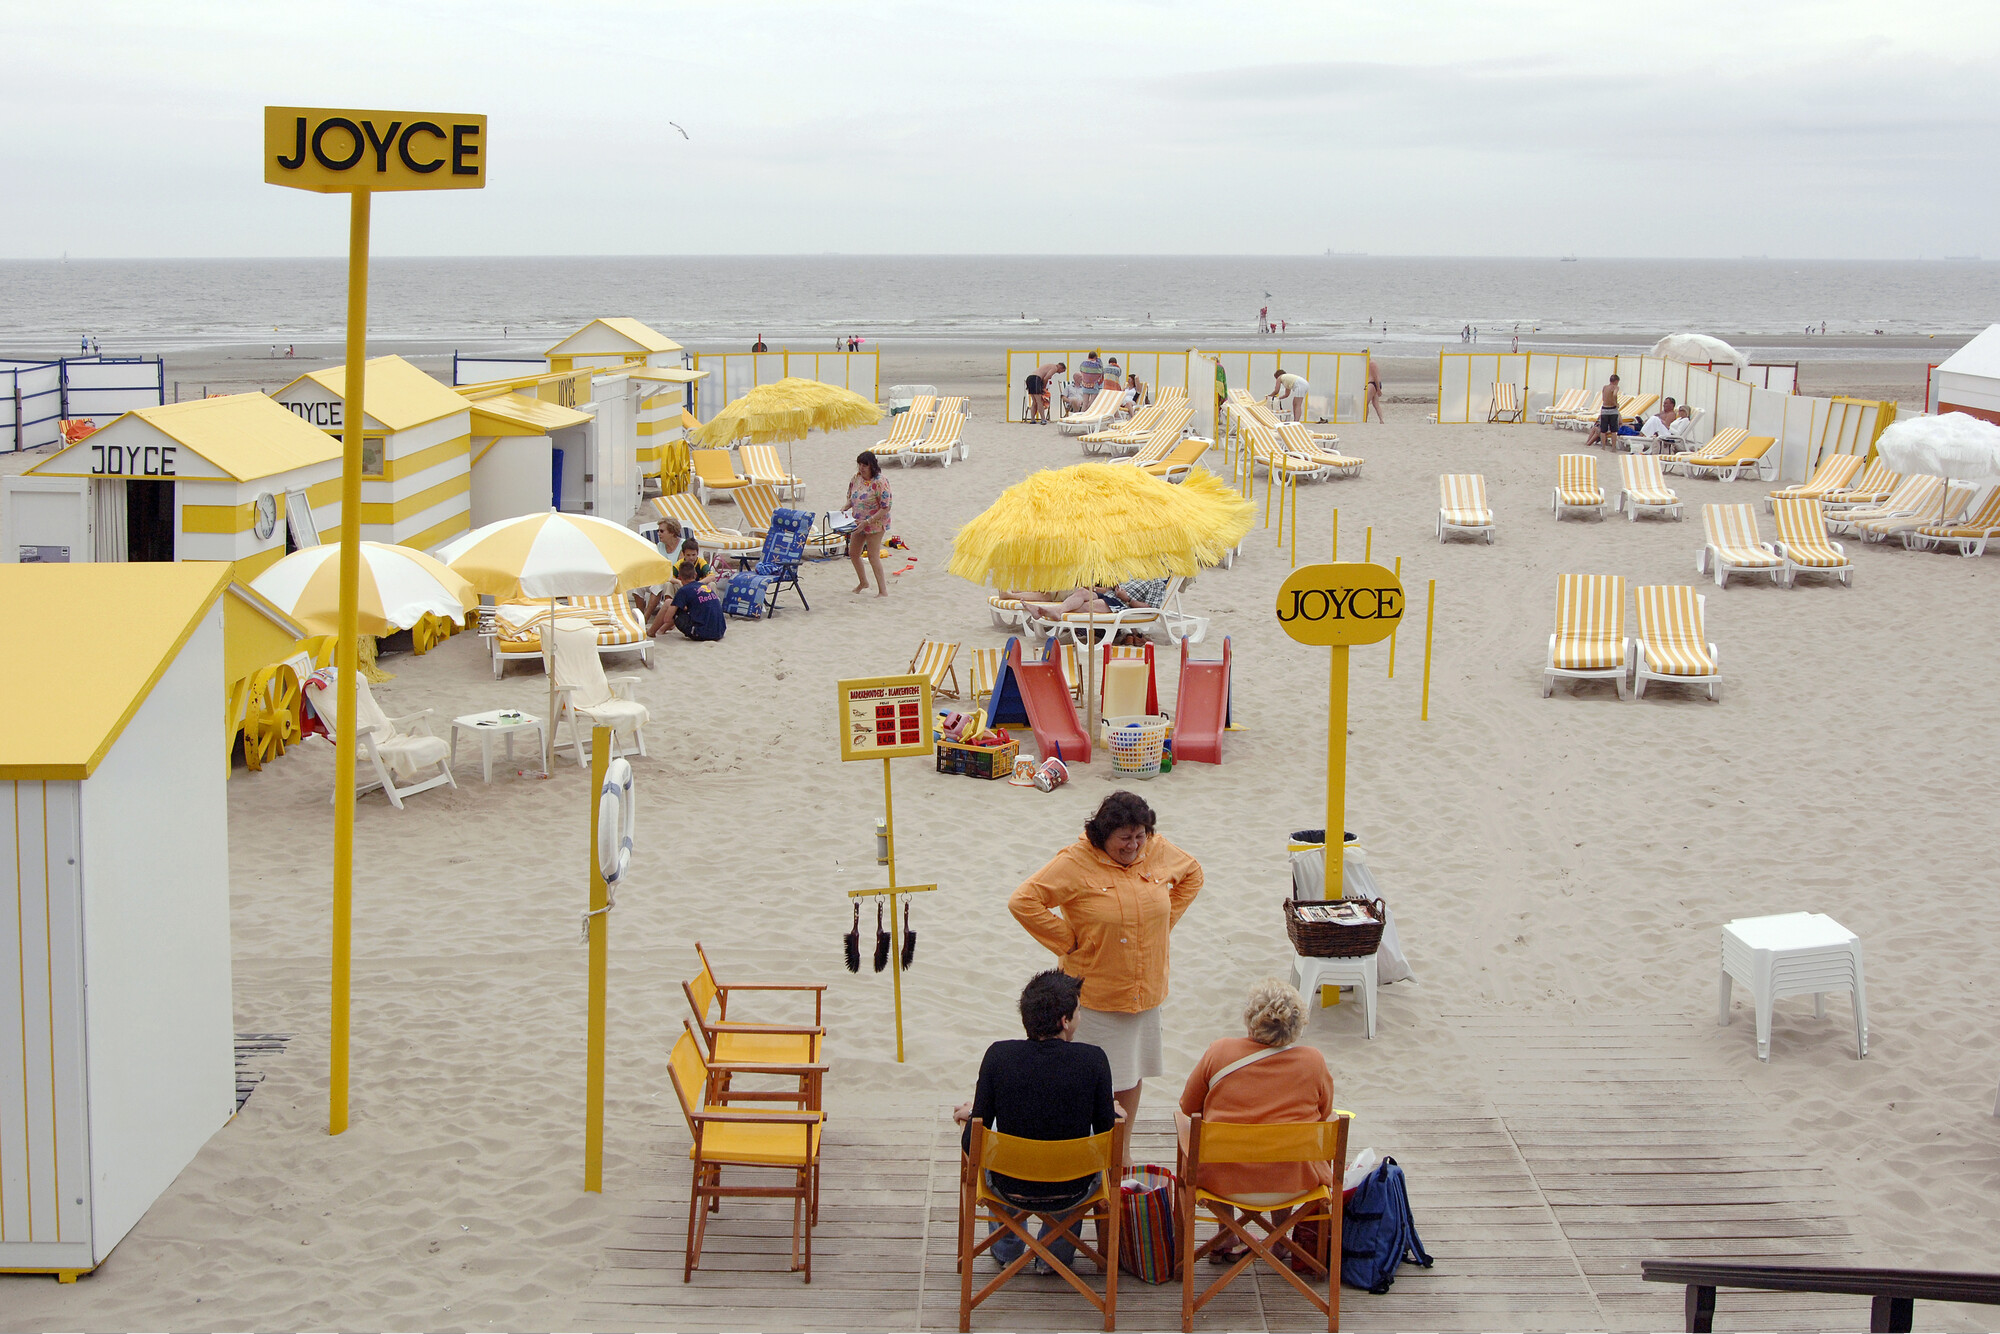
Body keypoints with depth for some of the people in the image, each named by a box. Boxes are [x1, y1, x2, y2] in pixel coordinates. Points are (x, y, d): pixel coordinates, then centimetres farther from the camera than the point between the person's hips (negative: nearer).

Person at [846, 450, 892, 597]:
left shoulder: (879, 483, -23)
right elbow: (851, 498, 14)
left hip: (875, 523, -8)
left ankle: (883, 591, -2)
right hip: (858, 523, 8)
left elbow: (885, 508, -23)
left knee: (873, 556, -9)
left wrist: (867, 522, -28)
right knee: (853, 553, 17)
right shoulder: (856, 478, -1)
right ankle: (863, 582, 39)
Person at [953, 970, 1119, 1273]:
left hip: (1010, 1190, 1)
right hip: (1071, 1193, 0)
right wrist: (1114, 1113, 16)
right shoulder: (1092, 1059, -18)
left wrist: (970, 1114, 12)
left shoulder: (999, 1055, -16)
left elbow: (972, 1145, -11)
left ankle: (1006, 1250, 47)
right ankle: (1055, 1253, 36)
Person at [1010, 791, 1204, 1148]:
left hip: (1146, 990, 5)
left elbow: (1192, 874, 20)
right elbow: (1022, 901, -20)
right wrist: (1068, 941, -15)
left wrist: (1166, 920, 9)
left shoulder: (1159, 852, -1)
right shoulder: (1075, 862, -17)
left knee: (1132, 1072, 14)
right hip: (1095, 994, -5)